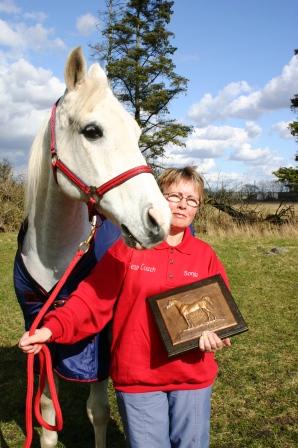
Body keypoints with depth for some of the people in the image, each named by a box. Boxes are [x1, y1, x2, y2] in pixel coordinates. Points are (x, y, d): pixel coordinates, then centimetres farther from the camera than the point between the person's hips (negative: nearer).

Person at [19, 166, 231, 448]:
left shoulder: (206, 255, 2)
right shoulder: (127, 248, -5)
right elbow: (92, 298, -10)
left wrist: (215, 333, -15)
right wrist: (53, 328, -23)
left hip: (193, 377, 2)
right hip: (137, 377, -2)